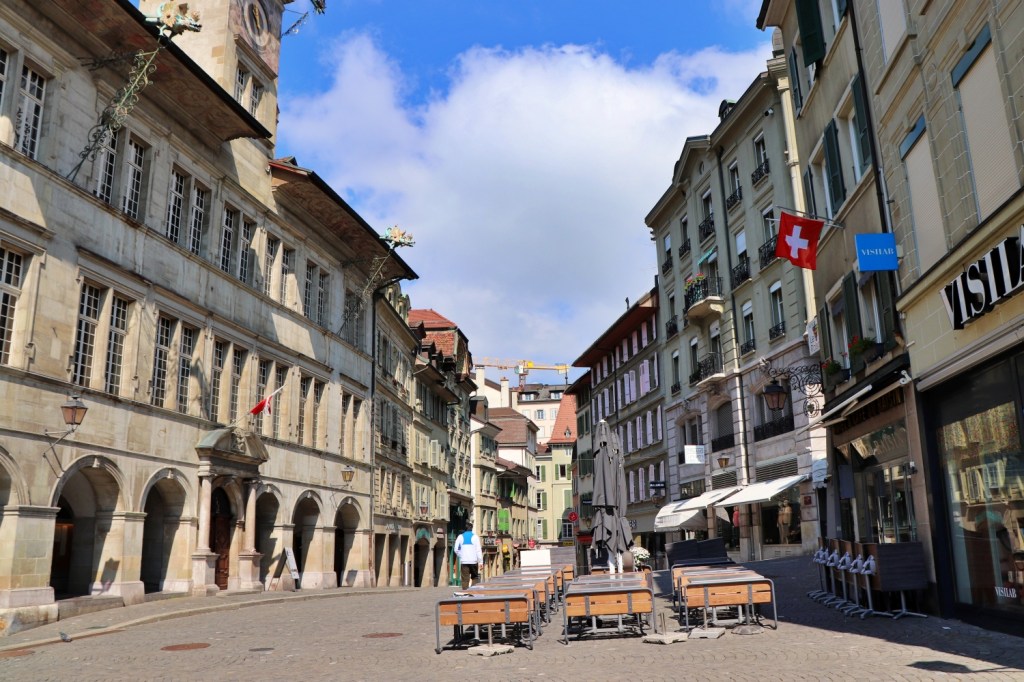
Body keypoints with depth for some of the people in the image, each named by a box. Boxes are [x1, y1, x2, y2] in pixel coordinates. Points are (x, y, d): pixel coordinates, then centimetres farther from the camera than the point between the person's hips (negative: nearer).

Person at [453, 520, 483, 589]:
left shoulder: (460, 537, 4)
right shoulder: (475, 536, -3)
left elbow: (456, 550, 5)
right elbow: (478, 550, -7)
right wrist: (481, 561, -6)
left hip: (464, 562, 1)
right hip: (473, 561, -1)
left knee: (465, 579, 1)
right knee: (475, 577, 13)